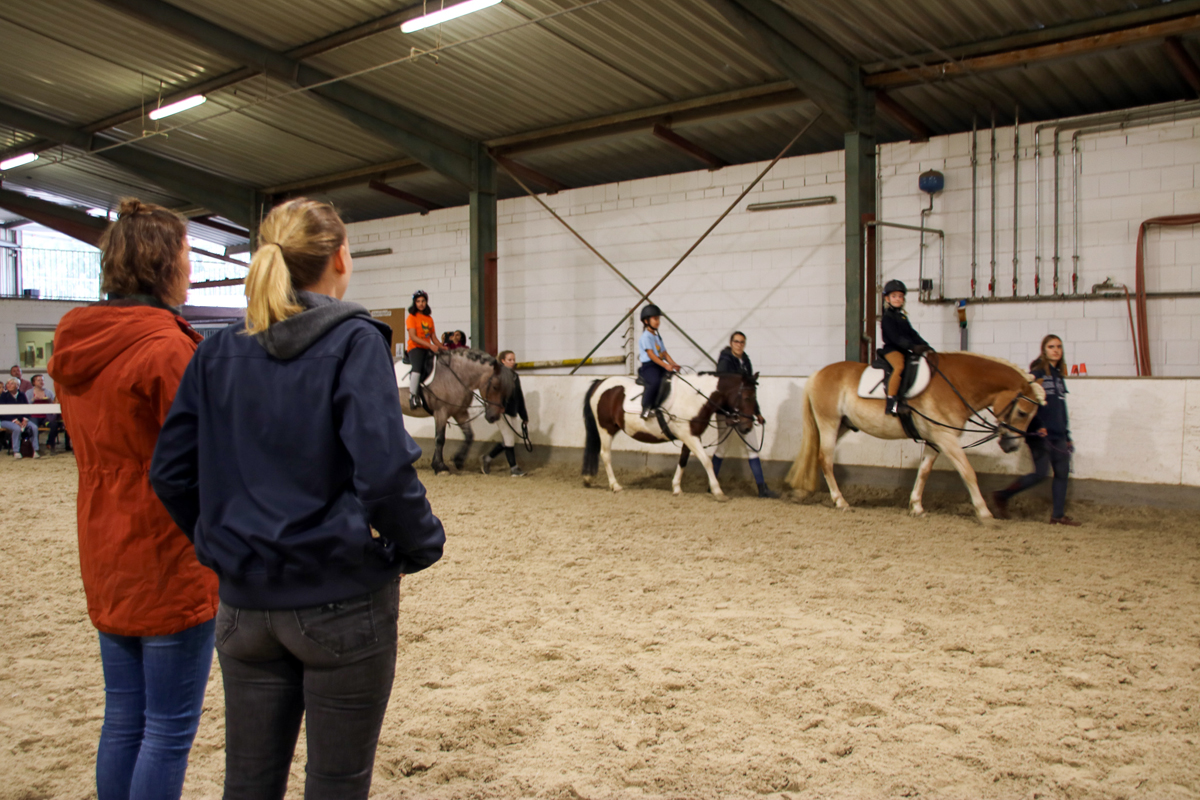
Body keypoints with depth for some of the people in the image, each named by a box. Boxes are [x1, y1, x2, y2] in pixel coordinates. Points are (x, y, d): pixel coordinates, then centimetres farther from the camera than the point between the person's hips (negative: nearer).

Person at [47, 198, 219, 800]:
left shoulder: (76, 345, 7)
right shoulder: (168, 347, -19)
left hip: (105, 558, 8)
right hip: (169, 560, -8)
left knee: (123, 721, 18)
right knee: (170, 729, 3)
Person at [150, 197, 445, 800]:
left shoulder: (219, 350, 4)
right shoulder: (353, 341, -12)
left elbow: (171, 473, 5)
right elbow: (383, 471, -22)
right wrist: (421, 547, -6)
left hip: (244, 601, 5)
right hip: (340, 599, -5)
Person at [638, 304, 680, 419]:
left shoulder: (657, 337, 21)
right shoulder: (646, 337, -6)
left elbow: (664, 353, 16)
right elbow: (651, 355, -16)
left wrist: (673, 364, -3)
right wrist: (665, 365, -25)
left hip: (659, 366, 9)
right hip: (648, 366, -9)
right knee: (655, 381, -35)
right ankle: (646, 408, -30)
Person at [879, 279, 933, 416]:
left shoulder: (903, 317, 22)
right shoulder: (887, 317, -5)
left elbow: (912, 334, 18)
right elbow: (895, 338, -17)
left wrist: (925, 345, 3)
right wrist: (913, 347, -26)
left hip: (905, 350, 9)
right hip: (891, 349, -9)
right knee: (899, 366, -36)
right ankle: (891, 402, -37)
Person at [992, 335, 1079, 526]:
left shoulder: (1059, 376, 16)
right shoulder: (1037, 373, -6)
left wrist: (1067, 436, 20)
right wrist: (1037, 426, -23)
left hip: (1058, 434, 7)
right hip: (1040, 433, -7)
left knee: (1062, 471, 2)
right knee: (1041, 473, -10)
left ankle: (1058, 514, 9)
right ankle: (1001, 496, 5)